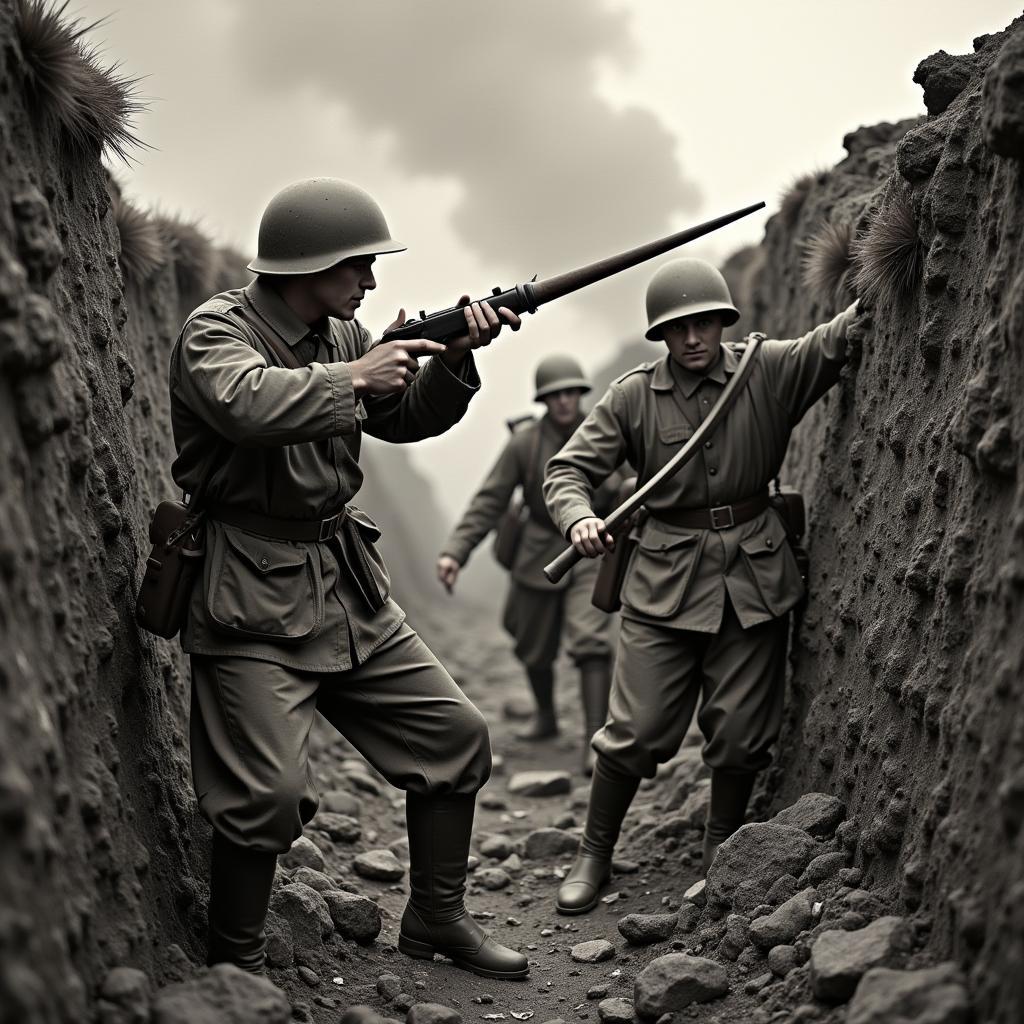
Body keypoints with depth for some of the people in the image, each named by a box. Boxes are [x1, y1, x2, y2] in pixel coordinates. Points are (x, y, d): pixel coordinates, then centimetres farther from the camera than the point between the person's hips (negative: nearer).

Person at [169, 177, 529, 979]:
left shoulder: (342, 333, 11)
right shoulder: (218, 330, -12)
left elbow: (406, 419, 15)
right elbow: (248, 402, -33)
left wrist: (454, 358, -2)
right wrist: (354, 379, -25)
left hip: (347, 587, 8)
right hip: (252, 604, -8)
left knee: (455, 735, 9)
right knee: (269, 794, -15)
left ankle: (436, 918, 25)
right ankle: (235, 964, 9)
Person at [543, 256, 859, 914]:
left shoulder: (770, 371, 1)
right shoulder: (633, 396, 0)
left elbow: (837, 340, -7)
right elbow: (570, 468, -2)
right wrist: (578, 517, -22)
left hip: (754, 579, 1)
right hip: (666, 579, -1)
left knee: (742, 734, 5)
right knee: (636, 731, -2)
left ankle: (721, 858, 28)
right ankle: (594, 856, 18)